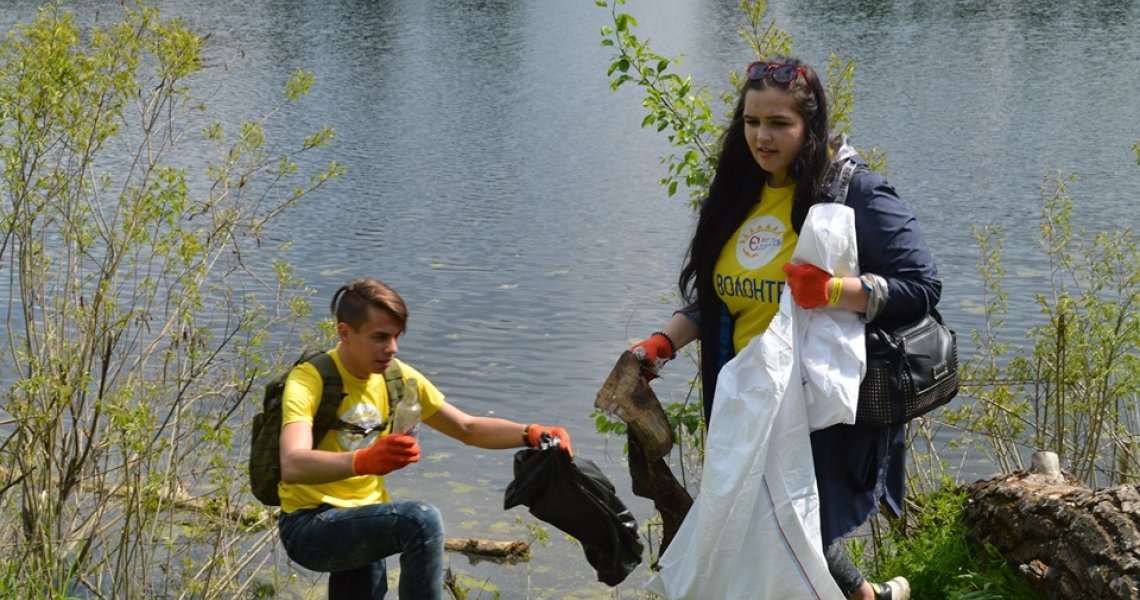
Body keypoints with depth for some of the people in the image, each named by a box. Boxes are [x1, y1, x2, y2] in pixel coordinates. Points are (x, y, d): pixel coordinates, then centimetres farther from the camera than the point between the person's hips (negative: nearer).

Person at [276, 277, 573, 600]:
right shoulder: (309, 381, -18)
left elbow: (468, 428, 9)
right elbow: (292, 466, -35)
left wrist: (532, 434, -9)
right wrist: (365, 460, -53)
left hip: (360, 529, 7)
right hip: (308, 527, -7)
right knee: (421, 520, -29)